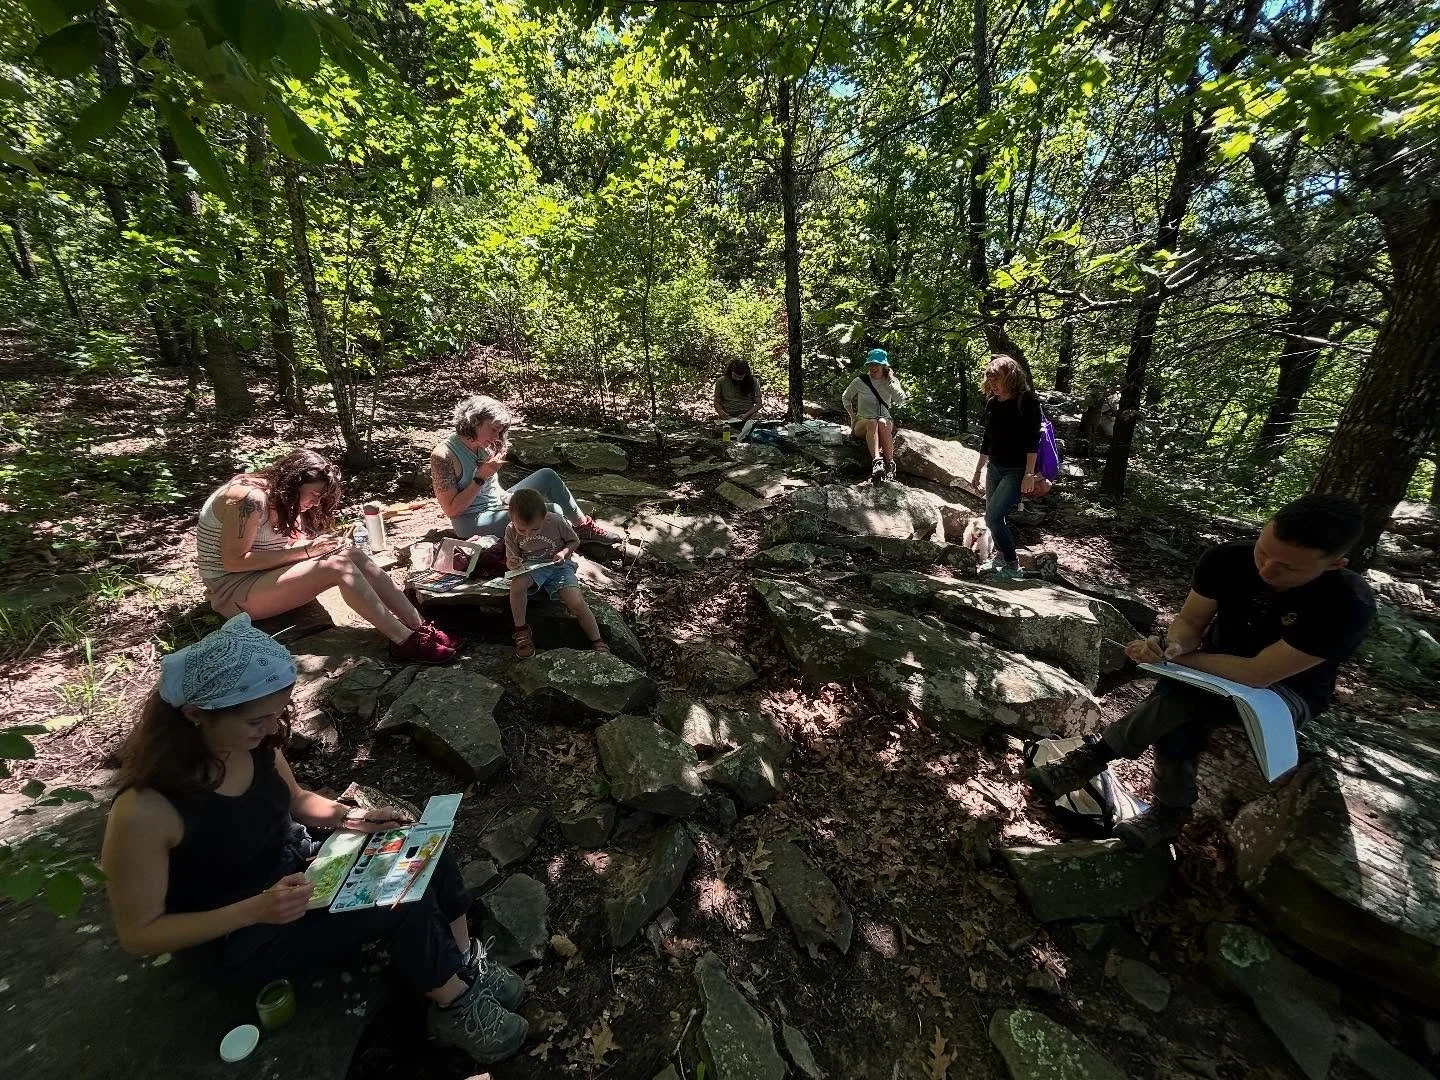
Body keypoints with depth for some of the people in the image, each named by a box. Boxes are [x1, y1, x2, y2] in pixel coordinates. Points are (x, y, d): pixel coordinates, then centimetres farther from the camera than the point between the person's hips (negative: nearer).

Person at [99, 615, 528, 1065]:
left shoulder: (255, 742, -13)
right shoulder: (145, 810, -31)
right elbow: (138, 934, -19)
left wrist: (352, 816, -11)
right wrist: (255, 911, -31)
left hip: (295, 866, 6)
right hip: (237, 937, -6)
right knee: (403, 900, -20)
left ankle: (467, 962, 8)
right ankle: (455, 1006, 6)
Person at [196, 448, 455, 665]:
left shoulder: (283, 500, 7)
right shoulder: (248, 498, -21)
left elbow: (294, 543, 8)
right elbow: (234, 561, -23)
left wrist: (321, 544, -14)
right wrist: (305, 550, -24)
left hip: (268, 575, 8)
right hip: (232, 590, -8)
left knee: (351, 553, -17)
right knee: (337, 565, -30)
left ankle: (419, 627, -25)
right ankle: (405, 641, -35)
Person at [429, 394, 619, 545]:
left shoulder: (485, 448, 2)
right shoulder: (443, 455, -18)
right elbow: (451, 510, -19)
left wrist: (506, 498, -7)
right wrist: (480, 477, -23)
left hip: (498, 506, 8)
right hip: (473, 522, -8)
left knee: (547, 476, -6)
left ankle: (584, 526, 1)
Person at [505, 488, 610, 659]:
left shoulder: (557, 522, -19)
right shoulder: (511, 531, -12)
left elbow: (574, 540, -1)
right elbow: (511, 559, 1)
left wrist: (564, 552, -21)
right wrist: (512, 564, -23)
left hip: (558, 565, -1)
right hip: (530, 567, 1)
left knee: (577, 602, -22)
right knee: (517, 583, -33)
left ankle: (597, 642, -3)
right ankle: (521, 630, -12)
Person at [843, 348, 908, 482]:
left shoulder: (892, 382, 5)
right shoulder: (860, 381, 2)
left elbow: (901, 400, -13)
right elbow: (845, 398, 17)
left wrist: (890, 381, -10)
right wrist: (853, 416, 5)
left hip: (886, 422, 1)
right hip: (862, 423, -1)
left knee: (883, 423, -36)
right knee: (872, 423, -37)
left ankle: (890, 464, -42)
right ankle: (877, 461, -58)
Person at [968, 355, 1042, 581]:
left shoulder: (1027, 401, -10)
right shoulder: (992, 402, 8)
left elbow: (1032, 440, -15)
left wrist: (1029, 474, -21)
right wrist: (978, 471, 18)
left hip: (1017, 471, -7)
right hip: (994, 468, 7)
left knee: (994, 516, -16)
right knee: (993, 518, 13)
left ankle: (1012, 566, -2)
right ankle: (1000, 557, 32)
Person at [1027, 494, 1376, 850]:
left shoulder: (1350, 605, -31)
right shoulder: (1226, 558, -19)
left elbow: (1257, 674, -32)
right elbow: (1190, 622, -10)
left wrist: (1170, 657, -27)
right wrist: (1173, 647, -34)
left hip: (1286, 690, -3)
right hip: (1219, 661, 4)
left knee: (1178, 699, -36)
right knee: (1177, 721, -32)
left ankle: (1095, 755, -16)